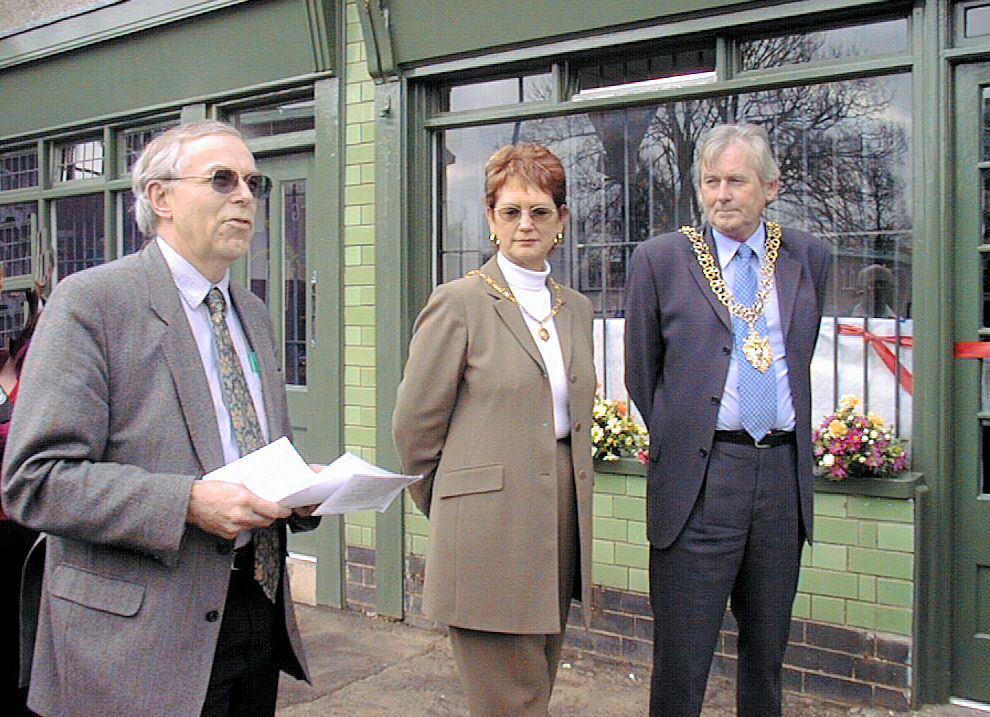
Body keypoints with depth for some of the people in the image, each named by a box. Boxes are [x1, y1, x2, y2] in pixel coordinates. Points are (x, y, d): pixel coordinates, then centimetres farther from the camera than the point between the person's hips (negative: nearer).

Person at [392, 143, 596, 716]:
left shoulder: (577, 309, 13)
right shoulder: (459, 303, -5)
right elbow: (416, 425, -2)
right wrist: (455, 509, 7)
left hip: (562, 528, 6)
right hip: (491, 535, -6)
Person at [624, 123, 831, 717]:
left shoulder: (808, 257, 9)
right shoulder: (660, 259, -1)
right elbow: (641, 372, 7)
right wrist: (677, 439, 7)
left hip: (784, 473, 4)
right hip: (700, 477, -3)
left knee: (768, 649, 16)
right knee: (682, 657, 1)